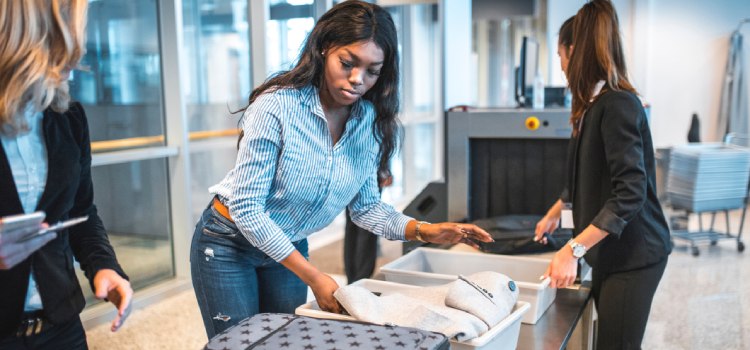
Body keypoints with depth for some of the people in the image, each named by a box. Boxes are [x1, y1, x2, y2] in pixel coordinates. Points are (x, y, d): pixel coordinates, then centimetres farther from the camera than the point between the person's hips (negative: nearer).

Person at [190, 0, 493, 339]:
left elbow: (364, 206, 0)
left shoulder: (371, 123, -10)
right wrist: (314, 277, -26)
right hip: (229, 245, -4)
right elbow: (245, 207, -25)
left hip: (290, 248, 5)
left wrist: (423, 230, -16)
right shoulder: (277, 106, -27)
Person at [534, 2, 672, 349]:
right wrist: (554, 214, 35)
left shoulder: (617, 105, -18)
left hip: (632, 255, -9)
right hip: (611, 251, 9)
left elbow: (630, 193, -25)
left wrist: (573, 249, -29)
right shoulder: (595, 106, 12)